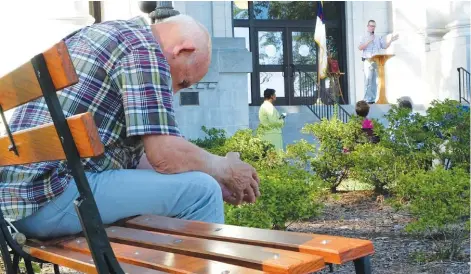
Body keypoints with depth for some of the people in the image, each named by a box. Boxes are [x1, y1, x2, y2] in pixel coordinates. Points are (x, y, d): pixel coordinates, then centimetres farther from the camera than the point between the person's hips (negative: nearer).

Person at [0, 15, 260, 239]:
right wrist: (225, 169, 2)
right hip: (50, 197, -10)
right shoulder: (144, 49, -9)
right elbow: (166, 155, -16)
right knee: (200, 191, -12)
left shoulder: (101, 34, 20)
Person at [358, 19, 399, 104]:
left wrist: (390, 40, 0)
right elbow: (360, 48, -5)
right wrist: (368, 41, -13)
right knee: (368, 80, -10)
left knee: (374, 81, 2)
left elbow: (385, 46, 15)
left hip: (377, 62, 4)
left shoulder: (379, 38, 20)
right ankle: (367, 99, -12)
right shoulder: (364, 38, 9)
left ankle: (373, 99, 5)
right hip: (368, 61, -4)